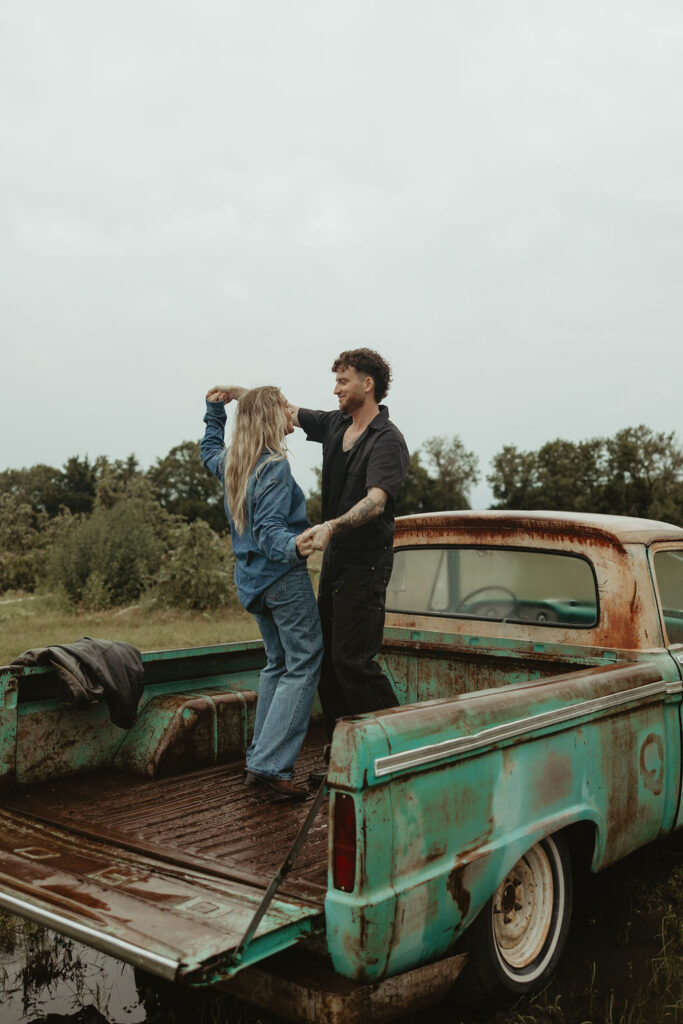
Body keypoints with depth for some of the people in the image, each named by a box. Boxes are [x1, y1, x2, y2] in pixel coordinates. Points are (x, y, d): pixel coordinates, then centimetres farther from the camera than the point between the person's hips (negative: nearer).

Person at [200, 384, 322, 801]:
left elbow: (209, 449, 35)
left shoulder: (232, 463, 10)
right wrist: (294, 546, -44)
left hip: (253, 578, 9)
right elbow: (268, 530, -26)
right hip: (285, 578, -9)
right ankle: (270, 766, -12)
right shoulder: (275, 467, -16)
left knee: (277, 663, 18)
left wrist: (215, 409, 33)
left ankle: (260, 758, 19)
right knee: (304, 664, -6)